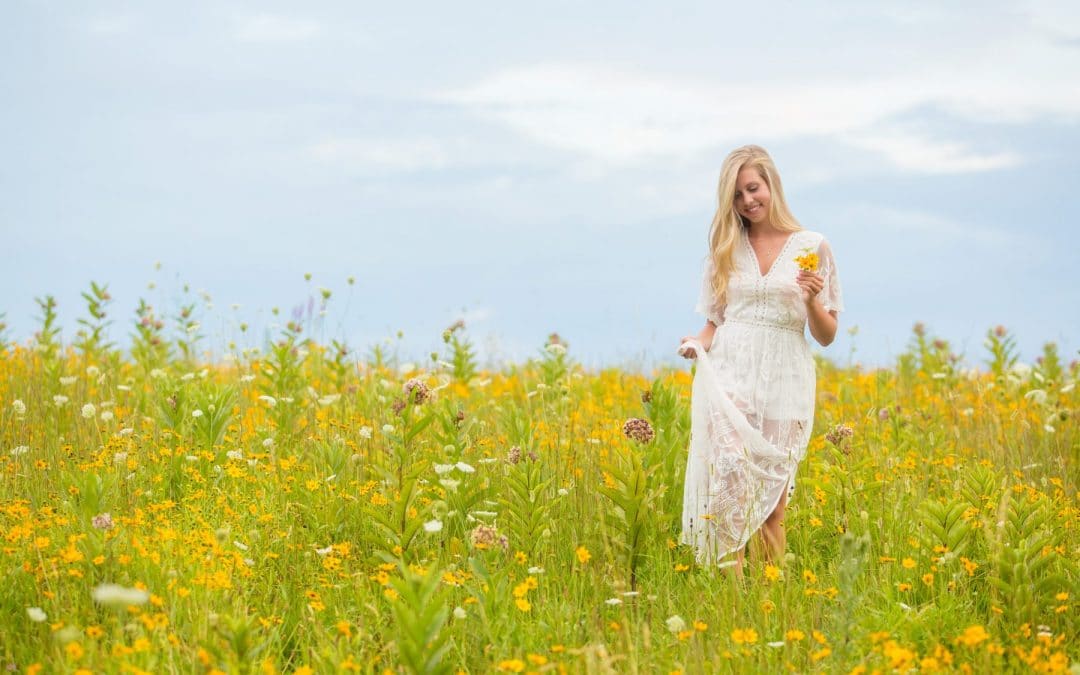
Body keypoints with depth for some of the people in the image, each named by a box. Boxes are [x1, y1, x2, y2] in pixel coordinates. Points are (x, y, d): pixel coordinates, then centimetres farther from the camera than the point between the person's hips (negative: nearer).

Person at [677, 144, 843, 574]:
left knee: (771, 508, 1)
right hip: (729, 382, 1)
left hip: (783, 388, -1)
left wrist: (812, 300, -15)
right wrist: (697, 344, -7)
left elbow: (826, 336, 6)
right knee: (731, 496, -12)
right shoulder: (724, 248, 10)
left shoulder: (812, 248, 4)